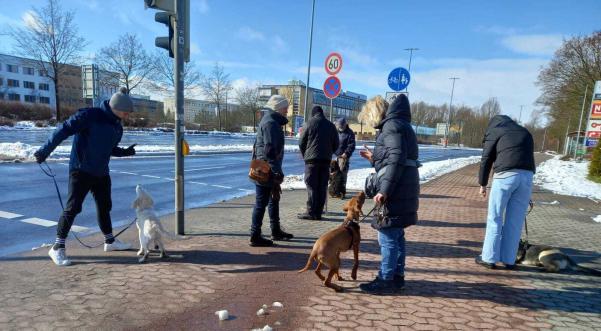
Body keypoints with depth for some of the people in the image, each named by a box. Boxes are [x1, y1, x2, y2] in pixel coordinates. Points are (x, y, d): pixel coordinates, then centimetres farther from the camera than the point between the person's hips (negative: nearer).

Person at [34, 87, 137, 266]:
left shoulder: (117, 126, 7)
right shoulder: (90, 115, -16)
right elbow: (64, 130, -17)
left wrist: (125, 152, 4)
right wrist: (45, 151, -19)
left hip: (101, 173, 7)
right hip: (81, 170, -7)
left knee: (105, 207, 14)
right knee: (73, 207, -4)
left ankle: (110, 241, 28)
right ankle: (58, 247, 9)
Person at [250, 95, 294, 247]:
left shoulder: (272, 121, 17)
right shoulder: (270, 122, -15)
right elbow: (270, 149, -23)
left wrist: (276, 171, 20)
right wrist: (276, 172, -24)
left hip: (268, 169, 11)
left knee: (274, 199, 18)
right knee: (261, 202, -4)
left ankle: (276, 231, 29)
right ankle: (255, 236, 5)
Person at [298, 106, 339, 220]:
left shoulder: (309, 123, -1)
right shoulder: (331, 126, 12)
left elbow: (301, 143, 0)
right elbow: (336, 145, 13)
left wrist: (305, 155, 13)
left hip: (312, 159, -4)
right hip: (326, 160, 4)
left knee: (311, 186, -2)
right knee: (322, 186, 6)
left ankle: (311, 212, -4)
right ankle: (318, 212, 8)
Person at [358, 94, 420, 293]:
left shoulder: (391, 125, -10)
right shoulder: (400, 125, 20)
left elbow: (396, 160, -22)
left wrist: (384, 190, -24)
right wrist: (374, 158, 23)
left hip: (395, 192, -10)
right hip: (403, 191, 10)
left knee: (388, 237, -3)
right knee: (396, 235, 16)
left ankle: (385, 280, 7)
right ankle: (397, 276, 26)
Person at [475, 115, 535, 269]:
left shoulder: (494, 130, 14)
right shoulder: (525, 132, 29)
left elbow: (486, 159, 8)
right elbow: (529, 156, 21)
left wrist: (483, 184, 15)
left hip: (505, 175, -4)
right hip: (527, 175, 4)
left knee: (495, 218, 3)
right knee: (516, 220, 9)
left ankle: (489, 258, 7)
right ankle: (509, 260, 15)